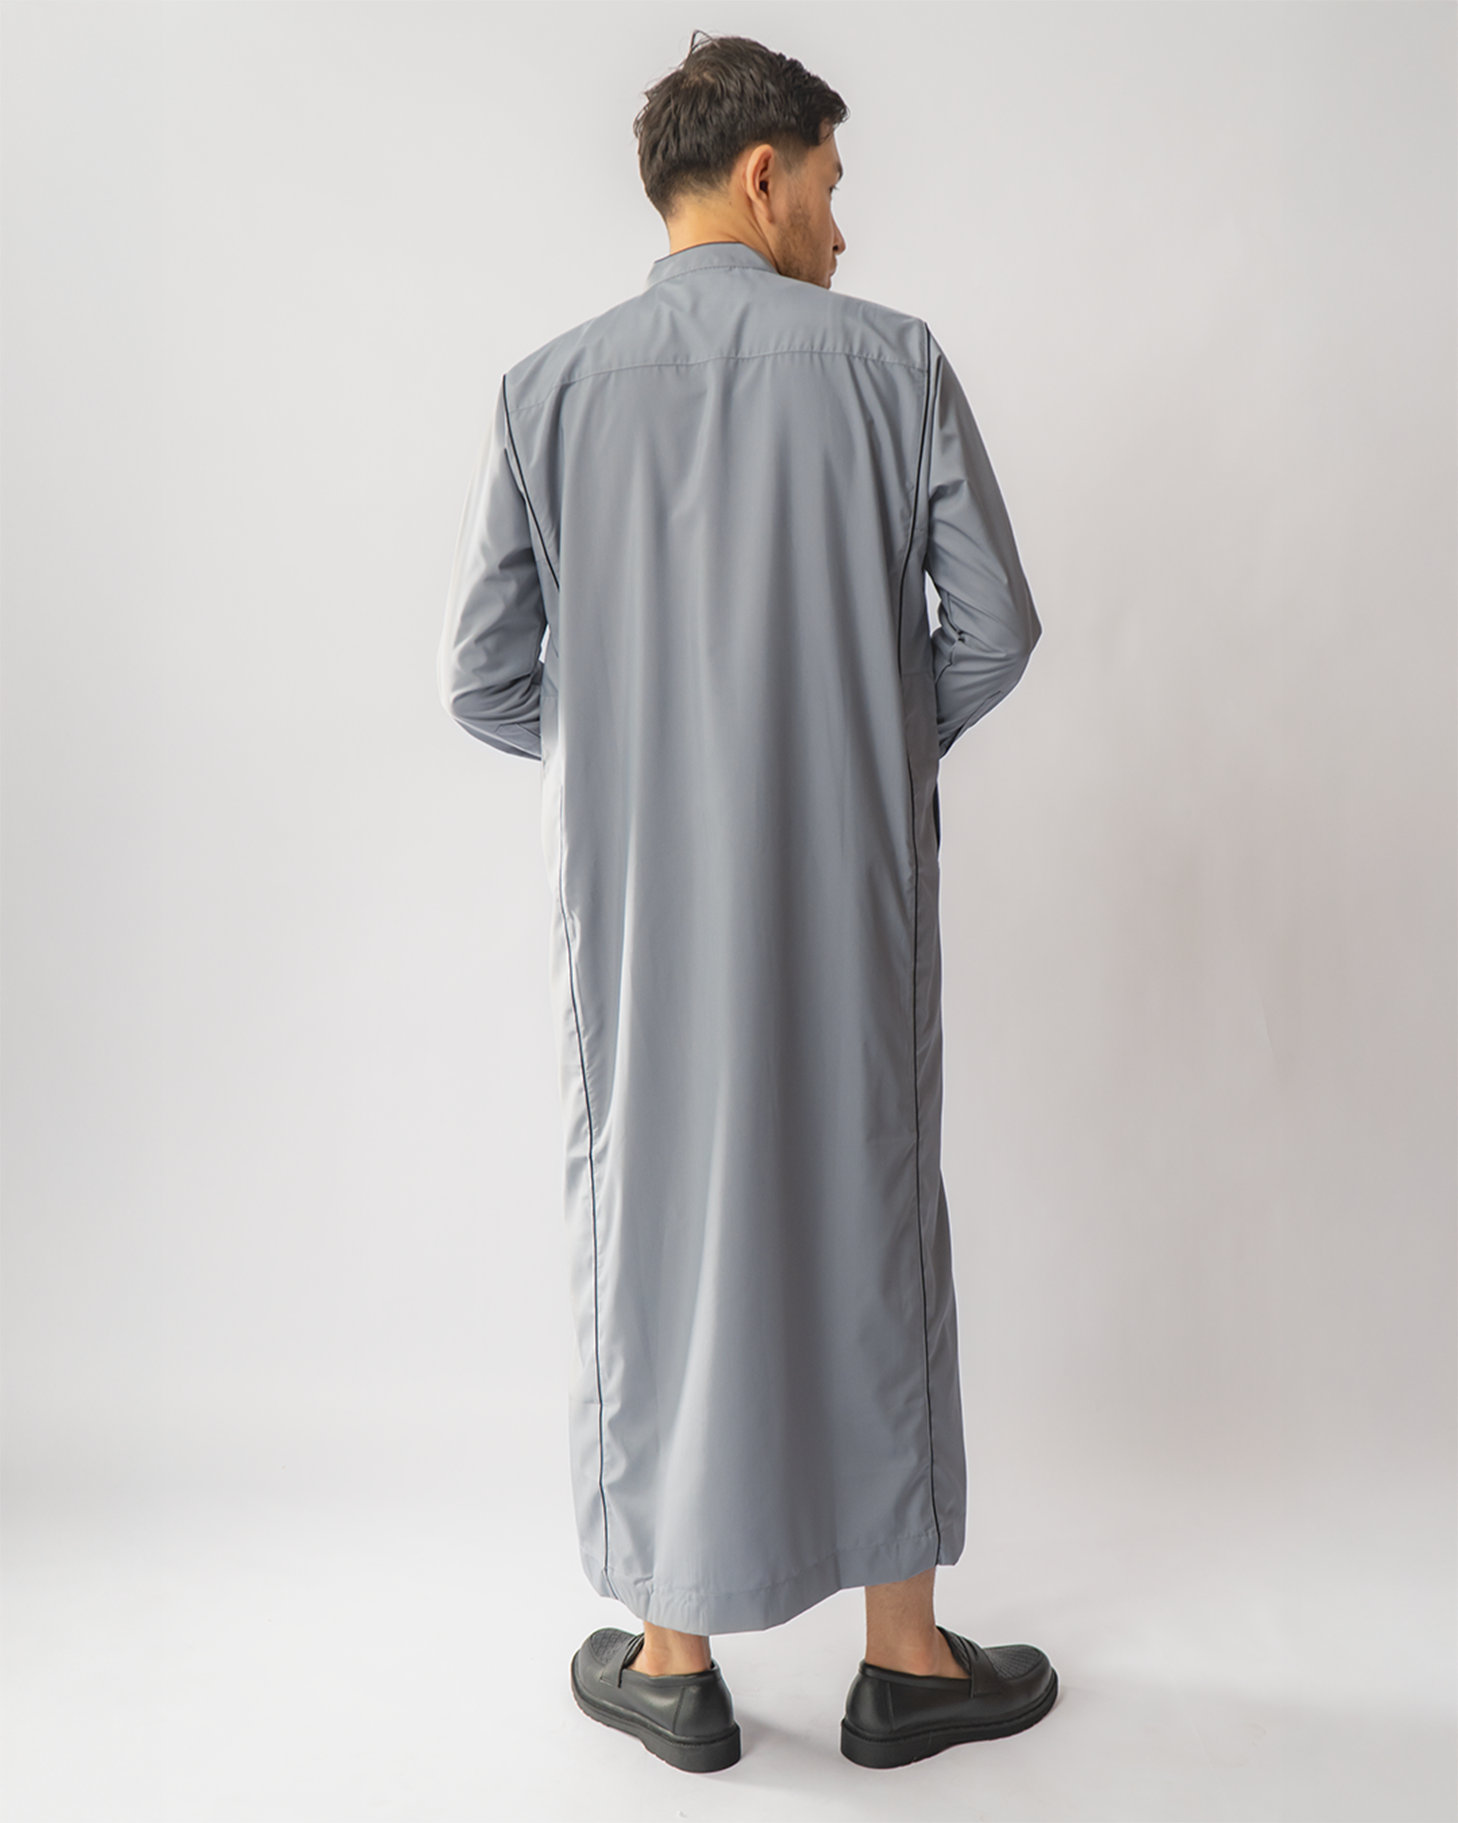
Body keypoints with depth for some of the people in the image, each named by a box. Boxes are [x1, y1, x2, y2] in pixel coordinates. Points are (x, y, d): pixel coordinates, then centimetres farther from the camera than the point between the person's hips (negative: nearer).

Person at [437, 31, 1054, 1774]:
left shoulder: (547, 388, 0)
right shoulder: (889, 360, -2)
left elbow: (485, 680, -1)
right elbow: (992, 624, -2)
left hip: (638, 895, 1)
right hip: (851, 890, 0)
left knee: (653, 1221, 12)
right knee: (868, 1218, 12)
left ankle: (674, 1655, 26)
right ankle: (904, 1653, 26)